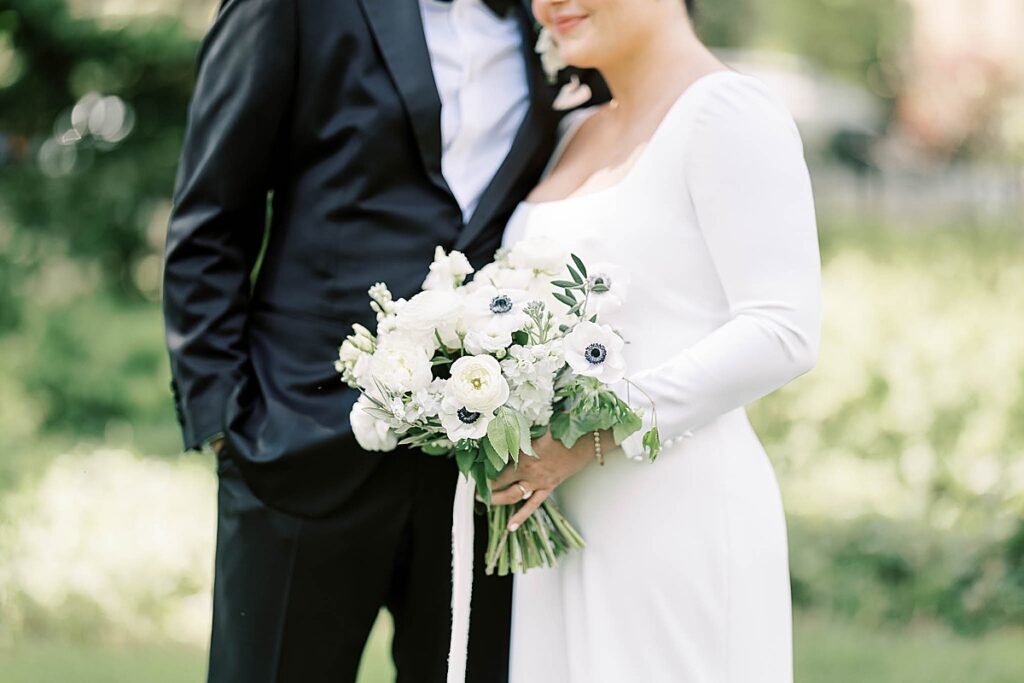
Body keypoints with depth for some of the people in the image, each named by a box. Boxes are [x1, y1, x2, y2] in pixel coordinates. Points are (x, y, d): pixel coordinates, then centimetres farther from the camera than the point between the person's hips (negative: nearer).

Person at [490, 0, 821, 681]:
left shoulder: (725, 108, -8)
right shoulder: (576, 134, 18)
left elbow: (782, 334, -16)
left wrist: (595, 432, -19)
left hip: (680, 517, -8)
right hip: (565, 519, 8)